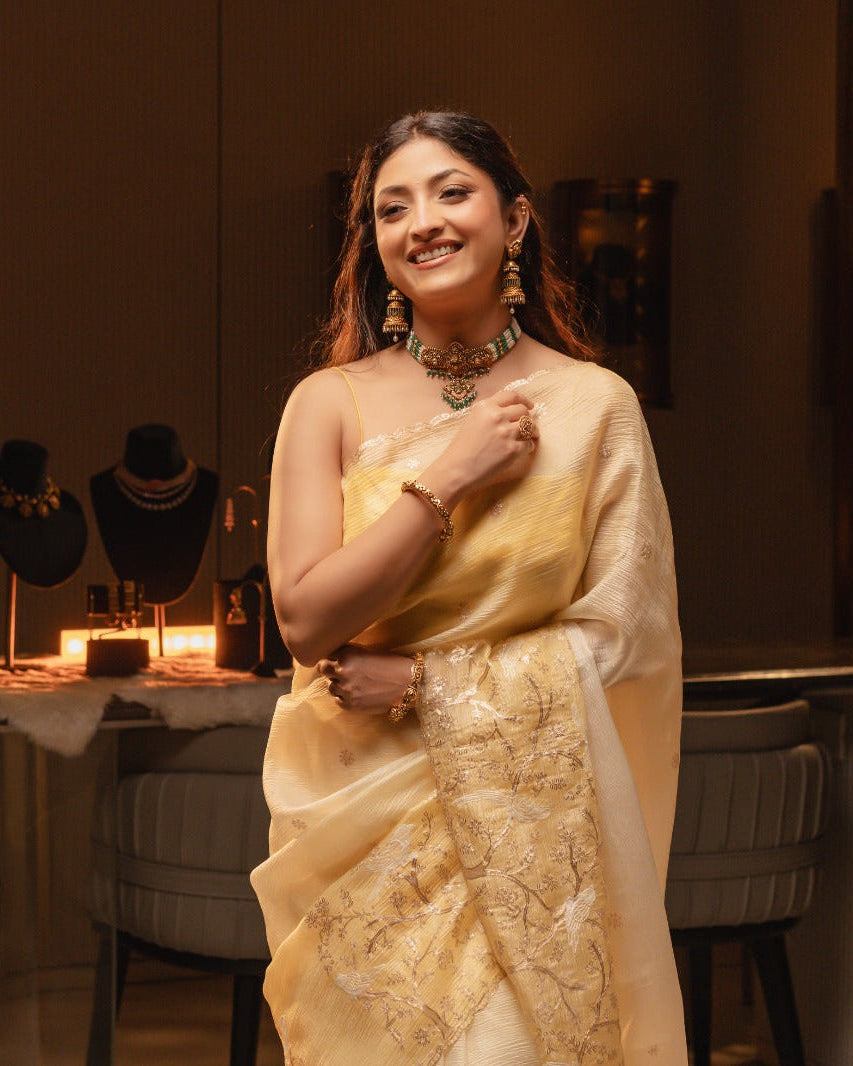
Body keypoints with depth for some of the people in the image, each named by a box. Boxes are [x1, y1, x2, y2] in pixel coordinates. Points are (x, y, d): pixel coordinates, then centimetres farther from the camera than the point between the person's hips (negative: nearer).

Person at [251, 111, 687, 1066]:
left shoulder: (594, 404, -2)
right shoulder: (331, 404, -1)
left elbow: (626, 637, -6)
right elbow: (306, 619, -9)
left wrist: (420, 680, -12)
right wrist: (449, 478, -14)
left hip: (535, 818, 0)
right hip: (369, 824, 1)